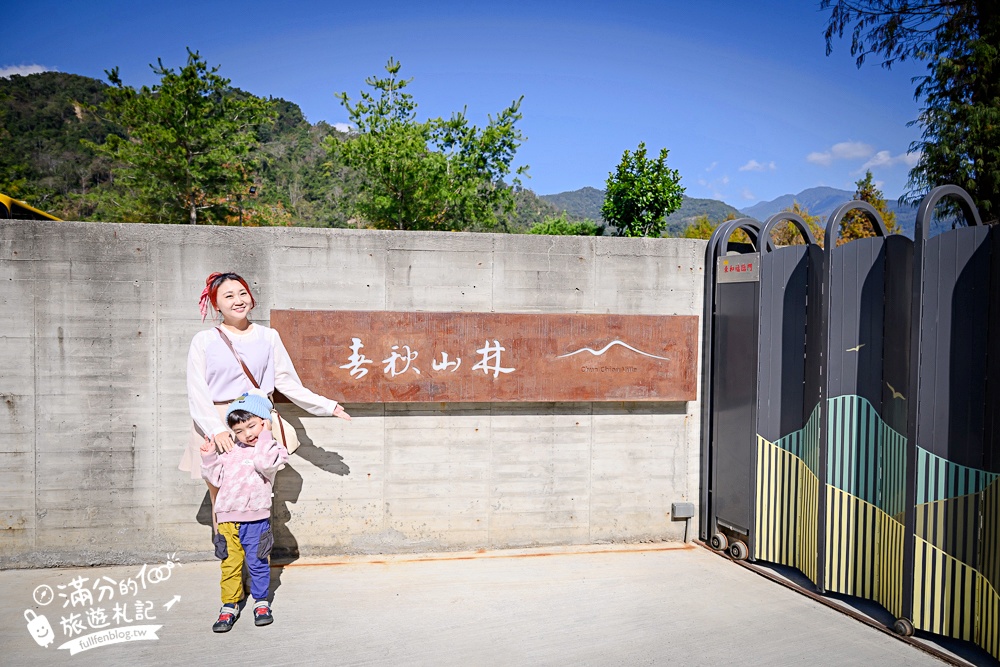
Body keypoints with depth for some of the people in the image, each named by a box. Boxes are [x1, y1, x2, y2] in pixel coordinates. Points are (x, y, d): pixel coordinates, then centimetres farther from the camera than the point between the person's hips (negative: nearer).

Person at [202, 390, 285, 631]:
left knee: (257, 562, 7)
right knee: (230, 564, 9)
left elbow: (265, 464, -26)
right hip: (227, 517, 4)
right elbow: (216, 479, 14)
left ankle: (261, 602, 24)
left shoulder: (271, 449, -4)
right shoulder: (230, 451, 10)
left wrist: (264, 435, -18)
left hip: (256, 518, -4)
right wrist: (208, 458, 0)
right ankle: (230, 606, 21)